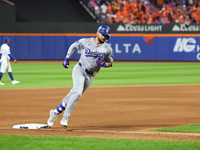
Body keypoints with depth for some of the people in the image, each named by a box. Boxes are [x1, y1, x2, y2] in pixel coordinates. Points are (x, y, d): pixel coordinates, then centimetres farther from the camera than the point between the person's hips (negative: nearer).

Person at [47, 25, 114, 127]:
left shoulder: (108, 49, -1)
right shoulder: (85, 42, -5)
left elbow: (110, 63, 9)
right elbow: (73, 46, 11)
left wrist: (103, 64, -14)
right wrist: (66, 59, 2)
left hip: (90, 76, 3)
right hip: (79, 70, -3)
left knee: (75, 94, 3)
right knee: (78, 91, -24)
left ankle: (55, 112, 17)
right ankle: (65, 117, -23)